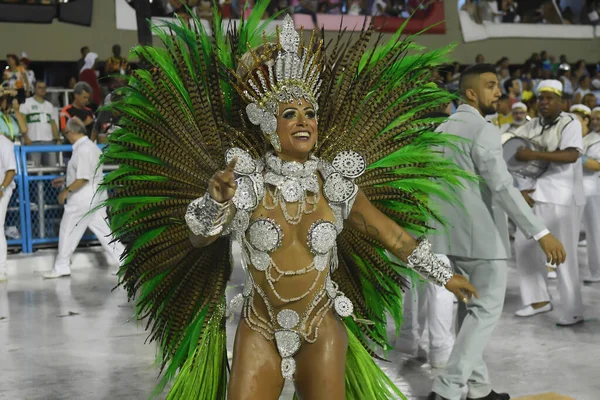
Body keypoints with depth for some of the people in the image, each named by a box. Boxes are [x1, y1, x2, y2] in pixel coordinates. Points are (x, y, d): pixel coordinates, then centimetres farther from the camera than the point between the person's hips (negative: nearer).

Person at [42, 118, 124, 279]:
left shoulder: (82, 150, -19)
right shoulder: (91, 146, 13)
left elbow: (83, 179, -23)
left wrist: (66, 191, -12)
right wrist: (65, 180, 23)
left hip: (83, 199, -10)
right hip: (96, 197, 10)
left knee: (68, 231, 3)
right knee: (103, 230, 9)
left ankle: (61, 267, 14)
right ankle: (124, 261, 6)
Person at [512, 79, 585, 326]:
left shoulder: (570, 123, -7)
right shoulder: (531, 126, 10)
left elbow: (571, 155, -23)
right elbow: (515, 157, 10)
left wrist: (534, 155, -27)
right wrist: (520, 189, -3)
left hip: (562, 196, -7)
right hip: (535, 193, 7)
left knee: (563, 253, -5)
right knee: (523, 244, 8)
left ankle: (574, 311, 4)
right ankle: (539, 299, 22)